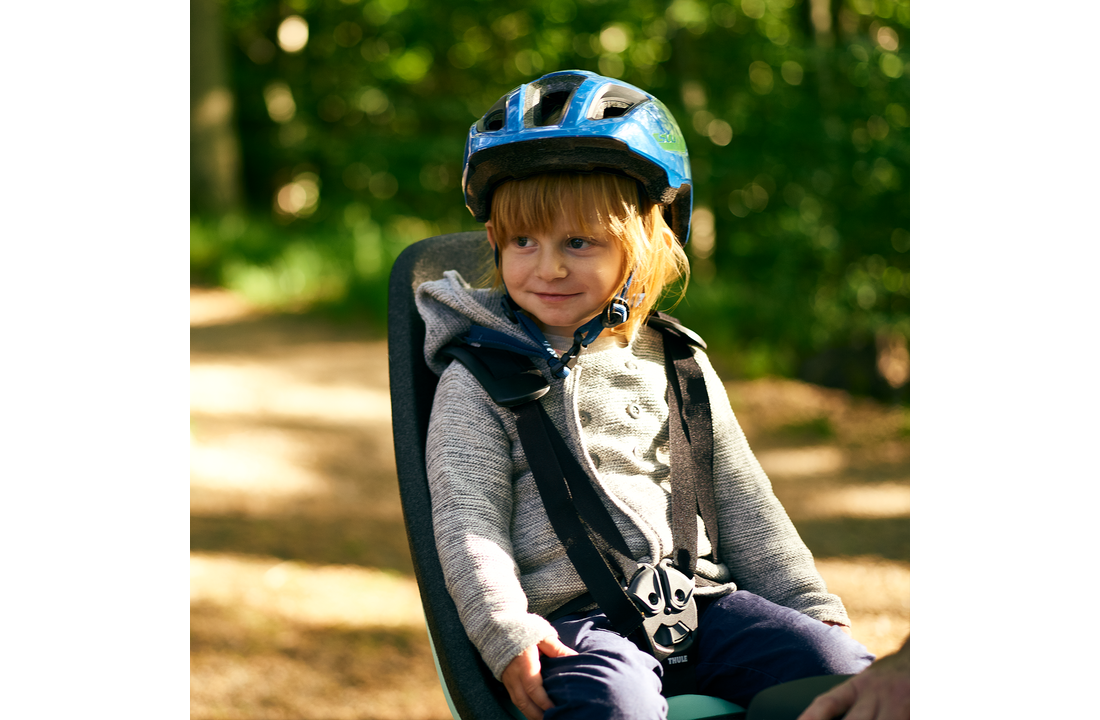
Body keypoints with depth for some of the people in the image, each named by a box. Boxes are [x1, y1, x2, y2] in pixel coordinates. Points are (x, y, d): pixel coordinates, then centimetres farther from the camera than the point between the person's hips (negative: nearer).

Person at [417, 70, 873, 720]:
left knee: (839, 666, -18)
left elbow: (740, 500, 20)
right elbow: (467, 520, -3)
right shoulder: (477, 380, 6)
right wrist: (505, 630, -19)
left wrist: (811, 605, 14)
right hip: (570, 616, -4)